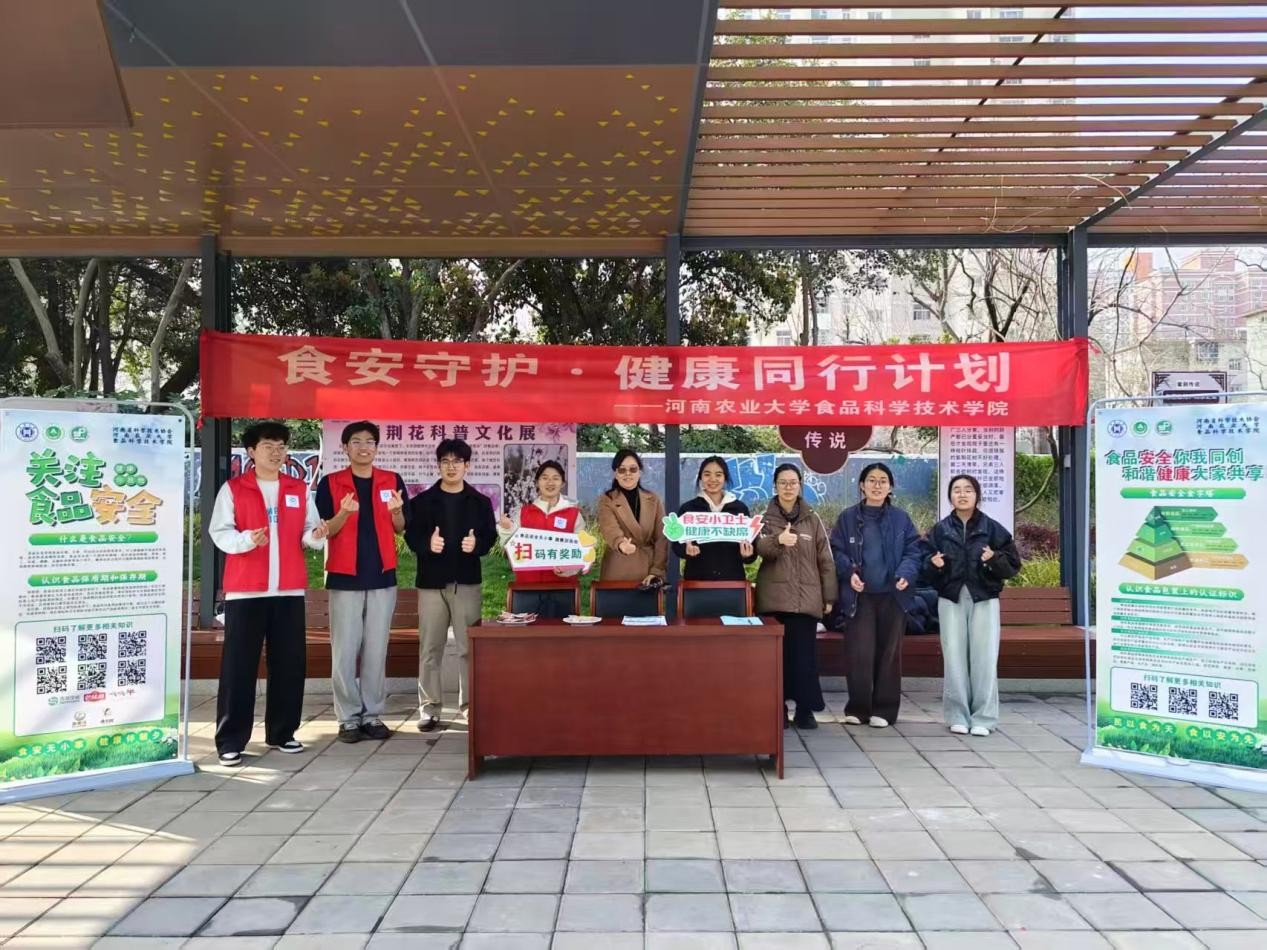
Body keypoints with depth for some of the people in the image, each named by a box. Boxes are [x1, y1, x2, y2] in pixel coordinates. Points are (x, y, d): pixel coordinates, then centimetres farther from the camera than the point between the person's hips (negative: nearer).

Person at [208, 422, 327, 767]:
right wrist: (246, 539, -22)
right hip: (245, 589, -3)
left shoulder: (299, 489, 12)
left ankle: (282, 732, 20)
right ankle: (230, 740, 6)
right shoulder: (232, 488, 3)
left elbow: (308, 532, 11)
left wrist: (316, 536, -12)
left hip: (289, 588, 4)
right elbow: (219, 532, -4)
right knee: (238, 664, -1)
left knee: (290, 662, 7)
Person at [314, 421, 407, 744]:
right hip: (344, 577, -2)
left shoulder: (393, 481, 7)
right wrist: (344, 513, -21)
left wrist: (396, 511, -14)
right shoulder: (330, 483, 1)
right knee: (344, 651, 1)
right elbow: (324, 532, -1)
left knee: (377, 650, 6)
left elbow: (400, 529, 8)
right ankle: (349, 718, 10)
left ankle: (373, 715, 14)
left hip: (382, 575, 2)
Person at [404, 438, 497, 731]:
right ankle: (429, 708, 10)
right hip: (432, 581, 0)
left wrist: (477, 544, -16)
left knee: (469, 647, 1)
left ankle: (470, 705, 10)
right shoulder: (422, 501, 6)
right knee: (430, 648, 2)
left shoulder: (480, 502, 9)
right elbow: (411, 536, 1)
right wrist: (427, 544, -19)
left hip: (468, 581, 0)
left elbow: (490, 537, 5)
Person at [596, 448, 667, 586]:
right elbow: (609, 528, -19)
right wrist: (620, 543, -40)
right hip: (617, 574, -2)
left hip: (648, 573, 2)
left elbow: (662, 538, 3)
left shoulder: (654, 500, 7)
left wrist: (657, 571, -8)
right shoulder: (606, 500, -1)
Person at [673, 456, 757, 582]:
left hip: (732, 578, 1)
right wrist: (687, 550, -19)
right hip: (697, 579, -1)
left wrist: (747, 554, -14)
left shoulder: (740, 508, 6)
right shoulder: (687, 508, 4)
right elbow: (677, 545, 2)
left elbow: (752, 548, 7)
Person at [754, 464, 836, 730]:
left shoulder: (813, 519, 9)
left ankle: (805, 709, 9)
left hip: (806, 597, 1)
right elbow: (760, 548, -13)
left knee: (805, 654, 0)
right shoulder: (765, 518, 5)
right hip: (774, 597, -1)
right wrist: (778, 540, -34)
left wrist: (829, 596, 5)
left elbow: (825, 559, 9)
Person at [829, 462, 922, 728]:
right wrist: (849, 573, -14)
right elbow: (836, 551, 3)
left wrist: (906, 574, -15)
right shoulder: (848, 517, 3)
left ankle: (884, 709, 18)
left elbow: (913, 551, 3)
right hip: (860, 596, -1)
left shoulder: (901, 519, 5)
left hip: (892, 595, 1)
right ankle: (857, 707, 10)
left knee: (889, 653, 7)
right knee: (859, 654, -4)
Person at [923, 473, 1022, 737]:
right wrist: (933, 564, -15)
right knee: (954, 657, 3)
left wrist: (995, 559, -17)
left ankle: (983, 718, 7)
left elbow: (1013, 565, 2)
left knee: (984, 658, -1)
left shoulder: (992, 528, 3)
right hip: (951, 599, 1)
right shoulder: (940, 530, 7)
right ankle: (958, 716, 11)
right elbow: (925, 564, 7)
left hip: (984, 599, -1)